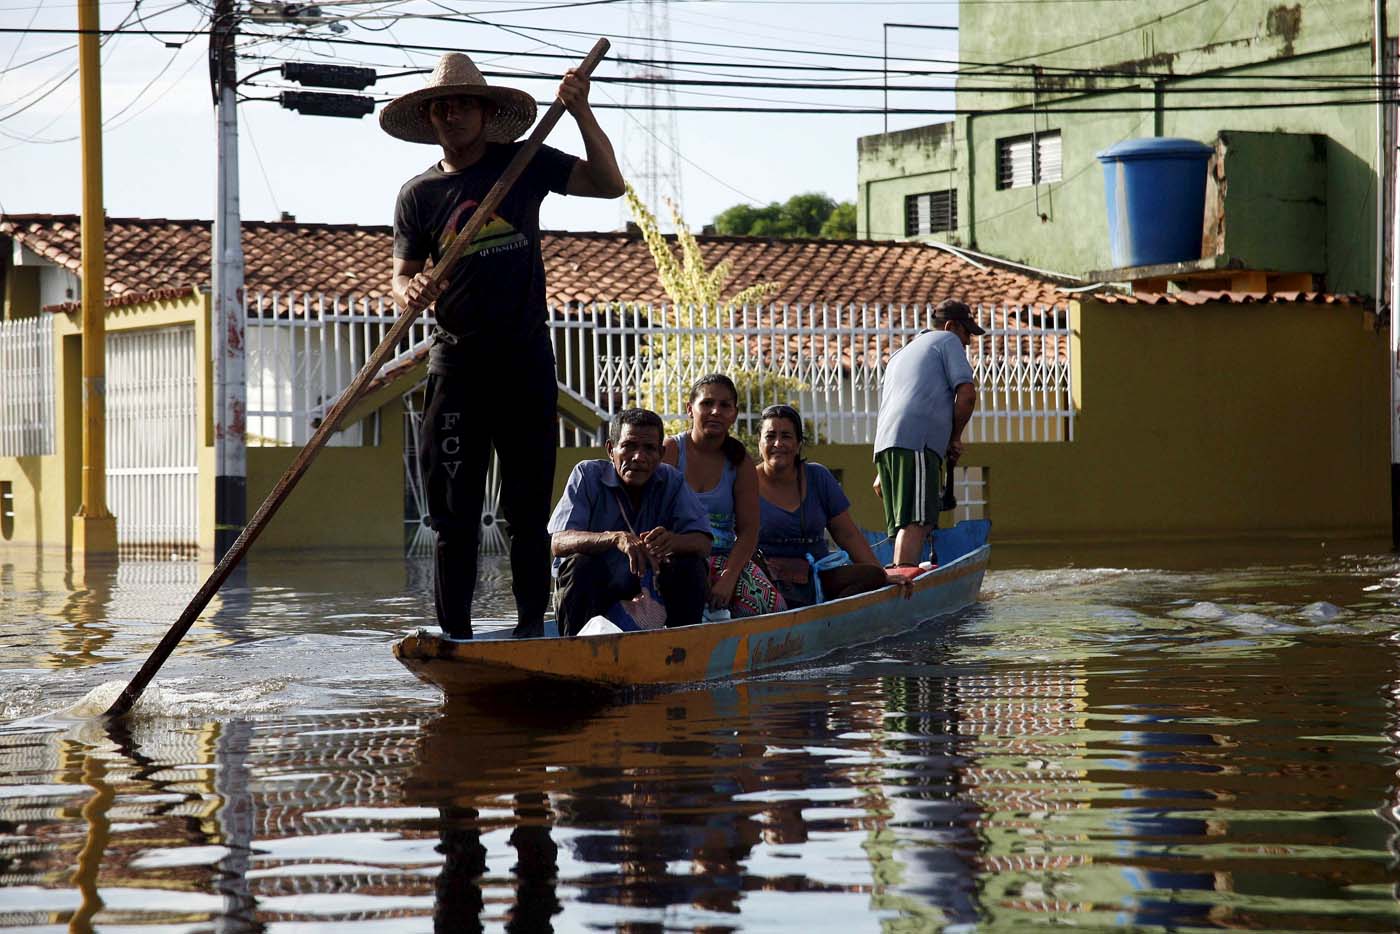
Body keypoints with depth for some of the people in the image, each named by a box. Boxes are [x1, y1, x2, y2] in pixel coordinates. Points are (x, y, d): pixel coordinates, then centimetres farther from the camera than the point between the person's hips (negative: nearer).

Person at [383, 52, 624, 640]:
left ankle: (532, 628, 4)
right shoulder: (418, 194, 7)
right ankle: (455, 635, 1)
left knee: (528, 510, 1)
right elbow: (402, 277, 7)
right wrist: (410, 294, -18)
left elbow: (608, 184, 0)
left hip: (526, 358, -1)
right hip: (456, 363, 1)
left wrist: (581, 114, -12)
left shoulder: (524, 166, 5)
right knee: (454, 513, -2)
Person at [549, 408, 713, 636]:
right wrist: (616, 539, -44)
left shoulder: (671, 480, -4)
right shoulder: (588, 475, -12)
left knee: (690, 564, -20)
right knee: (580, 563, -31)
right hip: (590, 589, -2)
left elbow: (703, 544, -14)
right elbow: (558, 543, -25)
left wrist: (672, 541, -40)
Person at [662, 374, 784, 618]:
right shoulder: (669, 451, 0)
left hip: (725, 559, 4)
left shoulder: (740, 462, 9)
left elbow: (748, 530, 4)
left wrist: (728, 579, -15)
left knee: (773, 607, -24)